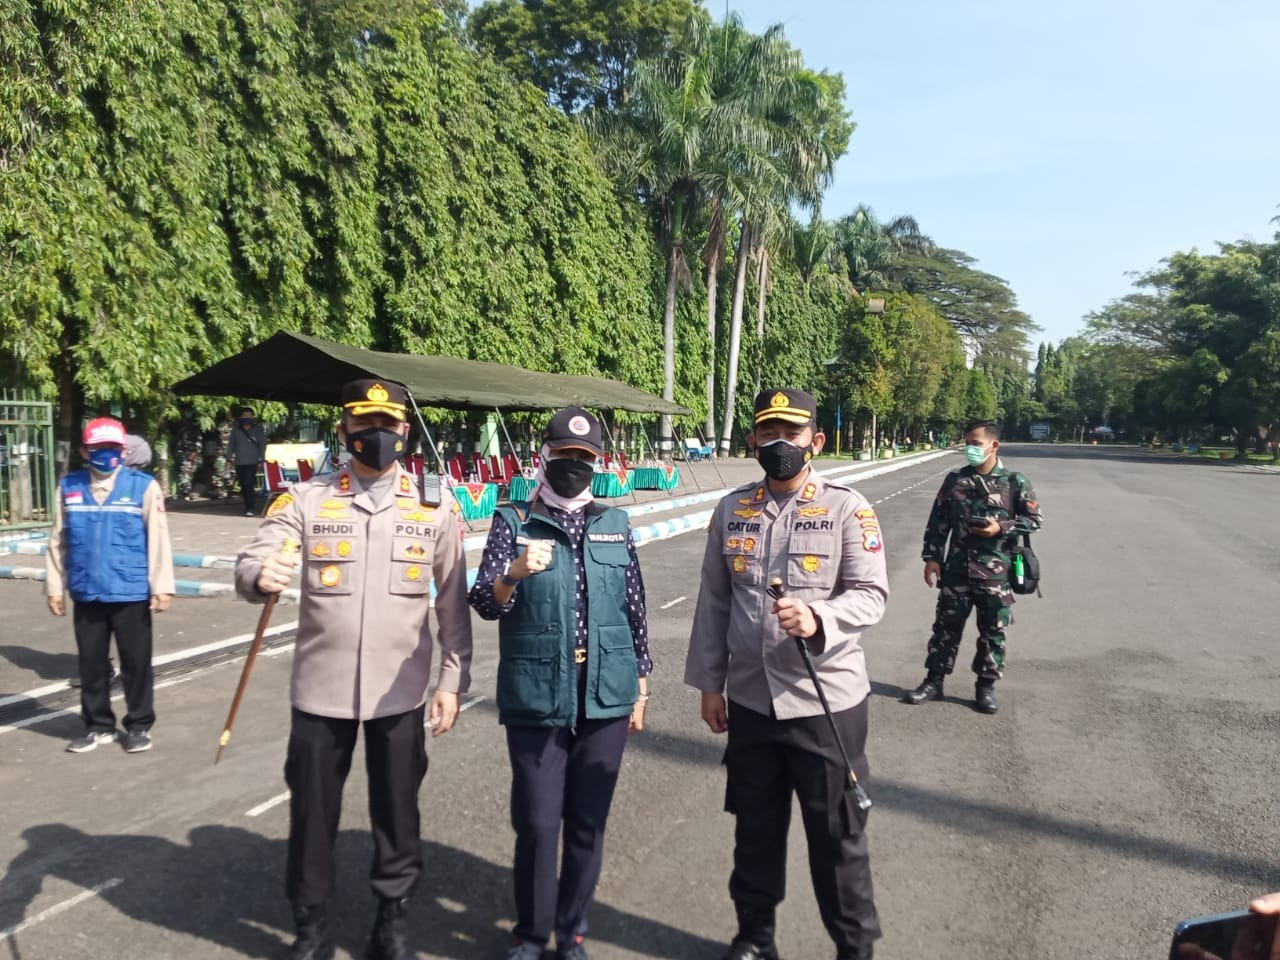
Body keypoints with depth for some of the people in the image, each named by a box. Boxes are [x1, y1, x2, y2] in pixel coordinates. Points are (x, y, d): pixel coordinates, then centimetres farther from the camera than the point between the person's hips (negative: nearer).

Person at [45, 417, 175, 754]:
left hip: (131, 593, -3)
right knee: (91, 663, 15)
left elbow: (158, 539, -8)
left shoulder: (144, 486, -8)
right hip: (86, 594, 3)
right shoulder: (68, 487, 2)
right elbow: (57, 541, 8)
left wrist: (161, 586, -10)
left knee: (136, 662, 8)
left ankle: (139, 726, 23)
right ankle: (98, 725, 31)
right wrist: (55, 587, 9)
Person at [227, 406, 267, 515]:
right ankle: (248, 507, 13)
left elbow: (262, 445, 4)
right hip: (239, 462, 3)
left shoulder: (258, 429, 4)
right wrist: (229, 457, 6)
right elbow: (231, 444, 14)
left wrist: (261, 460, -3)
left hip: (252, 462, -3)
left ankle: (252, 508, -12)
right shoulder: (236, 430, 10)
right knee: (243, 486, 4)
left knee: (249, 485, -14)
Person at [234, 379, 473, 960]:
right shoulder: (305, 499, -2)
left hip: (400, 693, 0)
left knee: (397, 811, 12)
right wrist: (260, 575, -36)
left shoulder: (435, 506, 0)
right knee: (312, 810, 12)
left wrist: (452, 680, 2)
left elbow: (453, 602, 4)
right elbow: (251, 563, -12)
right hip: (321, 690, 0)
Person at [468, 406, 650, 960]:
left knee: (588, 824, 13)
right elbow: (484, 605, -9)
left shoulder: (616, 525, 6)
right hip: (535, 703, -2)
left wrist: (641, 688, 11)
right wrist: (515, 574, -29)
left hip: (605, 701, 2)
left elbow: (635, 611, 10)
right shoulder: (513, 523, -1)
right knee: (537, 824, 6)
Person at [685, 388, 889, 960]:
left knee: (837, 835, 10)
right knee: (755, 827, 19)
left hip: (827, 701, -3)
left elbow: (871, 594, -12)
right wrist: (709, 682, 7)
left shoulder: (847, 508, -7)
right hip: (749, 700, 4)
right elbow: (713, 601, 7)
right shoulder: (731, 510, 4)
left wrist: (817, 618, -31)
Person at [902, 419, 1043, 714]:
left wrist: (1001, 528, -13)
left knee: (993, 632, 8)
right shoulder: (955, 479, 3)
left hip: (996, 572, -2)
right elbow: (938, 521, 6)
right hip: (956, 569, 2)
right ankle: (934, 681, 20)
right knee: (946, 626, 9)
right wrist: (932, 557, 1)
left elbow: (1035, 519, 2)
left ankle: (986, 686, 22)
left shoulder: (1015, 482, -3)